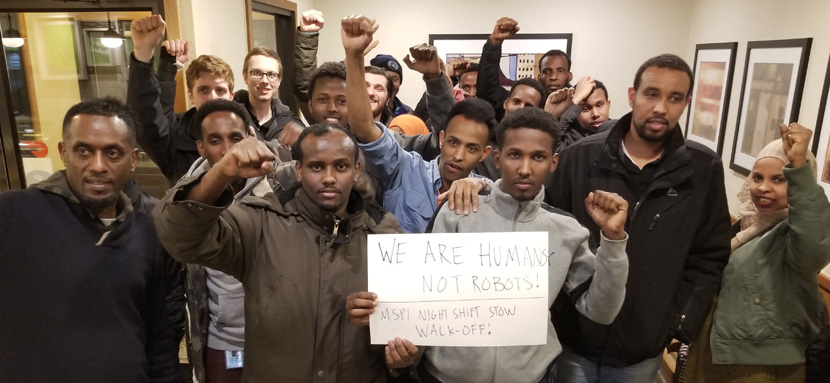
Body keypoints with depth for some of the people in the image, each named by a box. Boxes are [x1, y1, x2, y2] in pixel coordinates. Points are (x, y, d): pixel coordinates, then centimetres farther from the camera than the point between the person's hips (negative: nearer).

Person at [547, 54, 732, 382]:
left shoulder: (704, 169, -5)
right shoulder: (580, 157, -9)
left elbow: (709, 257, 1)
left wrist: (680, 324, -4)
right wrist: (550, 311, -6)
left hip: (643, 350, 1)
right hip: (574, 339, -1)